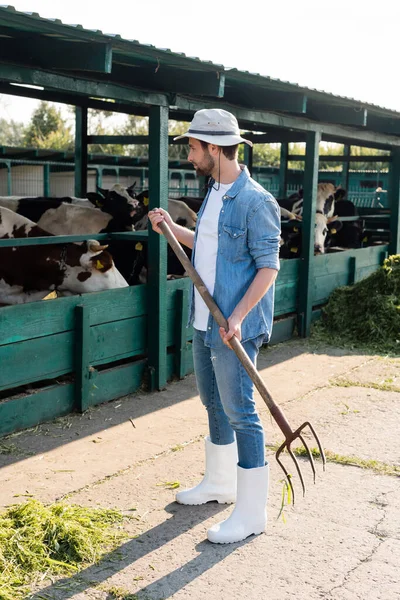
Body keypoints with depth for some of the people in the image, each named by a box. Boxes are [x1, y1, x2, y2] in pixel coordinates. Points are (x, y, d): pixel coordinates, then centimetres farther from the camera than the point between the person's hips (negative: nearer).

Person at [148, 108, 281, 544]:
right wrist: (172, 229, 13)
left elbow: (269, 265, -19)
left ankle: (251, 513, 8)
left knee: (240, 413, -3)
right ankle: (219, 483, 38)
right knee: (213, 404, 20)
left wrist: (237, 317, -26)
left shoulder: (256, 202, -17)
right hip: (204, 323, 9)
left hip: (234, 329, -9)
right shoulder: (213, 193, 11)